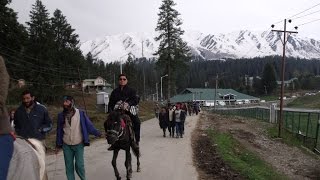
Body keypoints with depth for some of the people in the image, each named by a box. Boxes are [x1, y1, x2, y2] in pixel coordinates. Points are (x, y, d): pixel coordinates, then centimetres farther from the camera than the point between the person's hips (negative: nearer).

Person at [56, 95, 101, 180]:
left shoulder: (80, 113, -6)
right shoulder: (61, 115, 4)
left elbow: (88, 125, -6)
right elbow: (59, 131, 10)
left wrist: (97, 133, -16)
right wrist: (58, 145, 12)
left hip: (78, 144, -3)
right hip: (66, 145, 3)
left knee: (79, 165, -2)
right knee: (69, 166, 9)